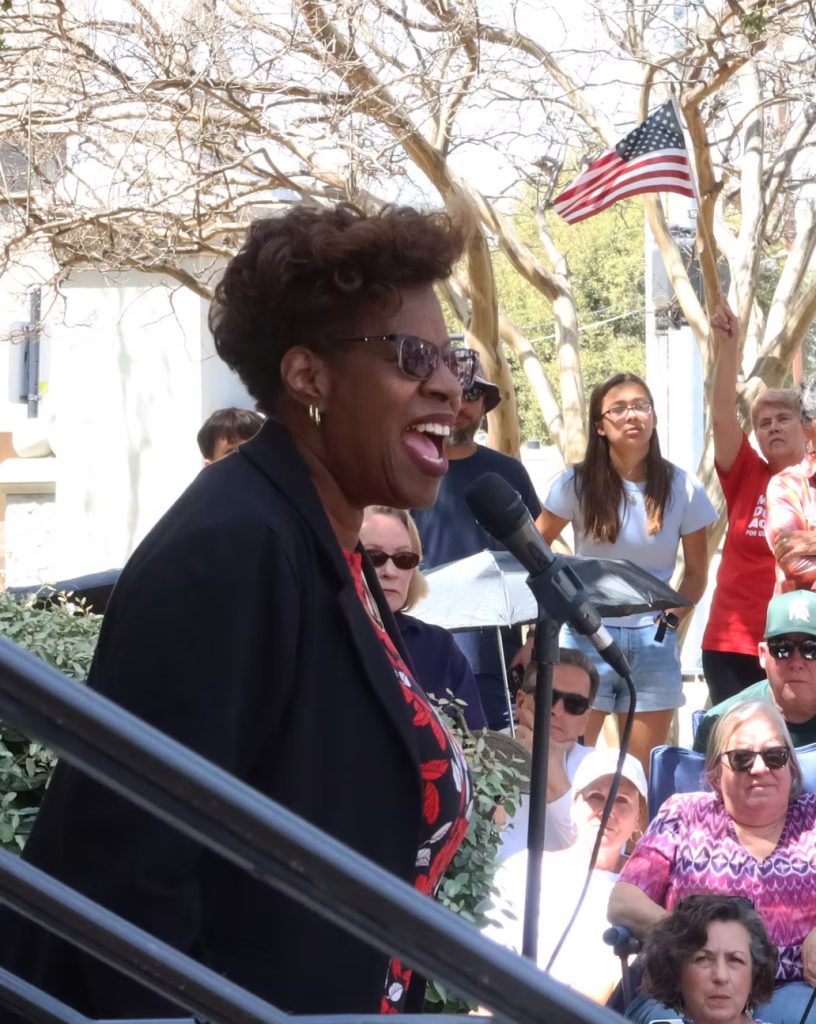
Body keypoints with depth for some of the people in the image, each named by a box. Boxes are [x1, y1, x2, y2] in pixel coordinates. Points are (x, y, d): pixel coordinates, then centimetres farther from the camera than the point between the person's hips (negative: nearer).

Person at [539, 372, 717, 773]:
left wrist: (673, 617, -5)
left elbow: (696, 571, 7)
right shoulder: (577, 484, -5)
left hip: (653, 639, 1)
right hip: (585, 634, -1)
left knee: (645, 769, 7)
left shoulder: (683, 488, -2)